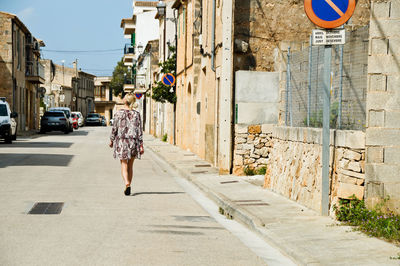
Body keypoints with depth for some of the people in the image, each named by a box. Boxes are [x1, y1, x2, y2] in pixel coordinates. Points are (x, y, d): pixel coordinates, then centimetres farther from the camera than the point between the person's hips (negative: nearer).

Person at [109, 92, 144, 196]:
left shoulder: (118, 113, -6)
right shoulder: (136, 114, -1)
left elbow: (114, 128, -2)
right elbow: (139, 130, -1)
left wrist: (111, 140, 13)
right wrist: (141, 145, 2)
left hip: (121, 141, -2)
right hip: (133, 141, 2)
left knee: (124, 166, 0)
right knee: (130, 166, 14)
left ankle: (127, 184, -21)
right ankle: (128, 187, 20)